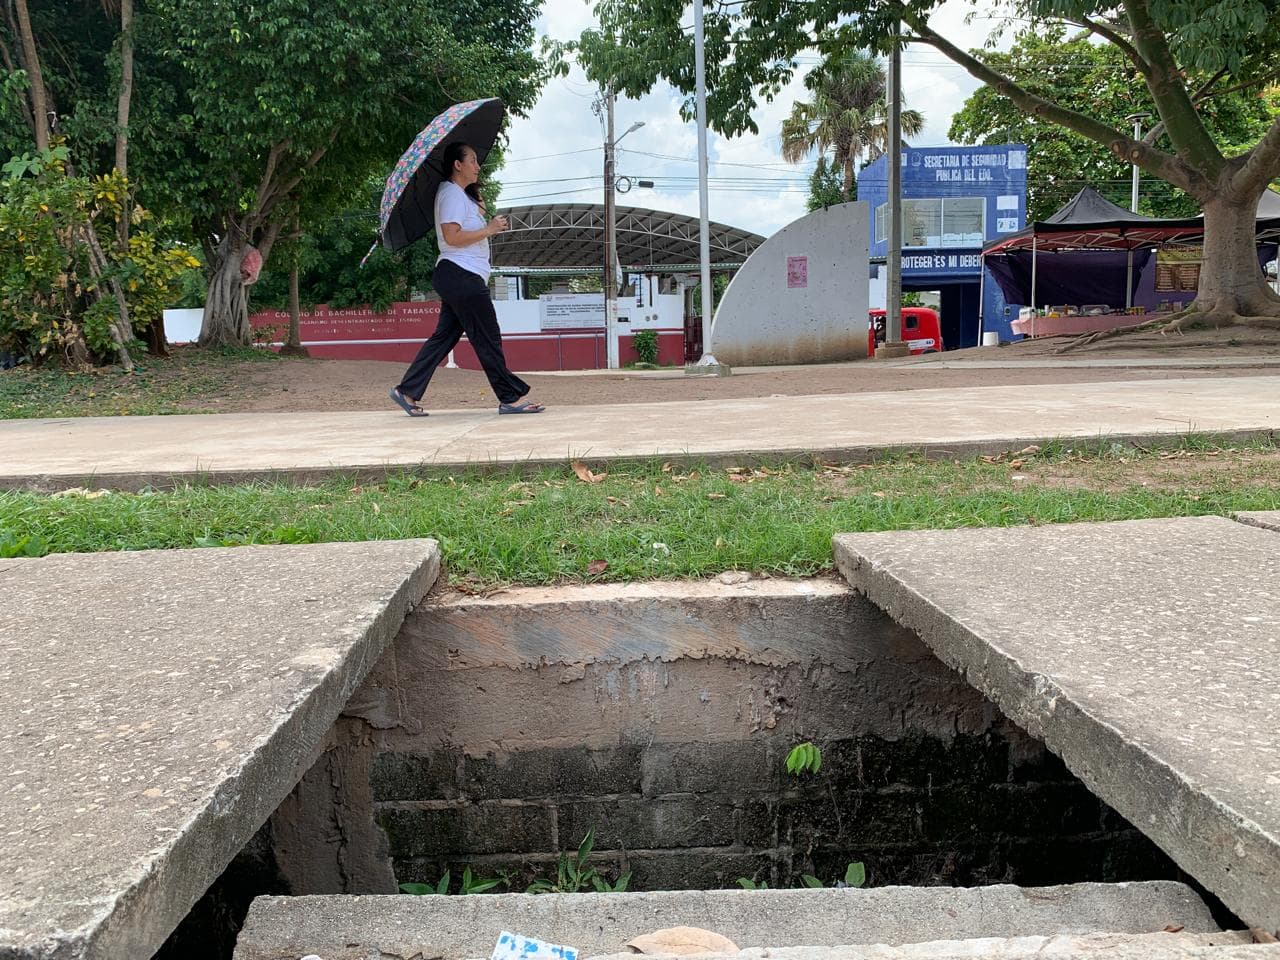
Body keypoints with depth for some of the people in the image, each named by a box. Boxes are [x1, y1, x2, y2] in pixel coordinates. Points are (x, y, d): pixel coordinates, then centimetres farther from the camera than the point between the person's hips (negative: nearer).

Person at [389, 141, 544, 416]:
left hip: (458, 278, 10)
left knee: (444, 336, 9)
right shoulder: (452, 194, -10)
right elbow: (452, 236, -20)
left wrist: (478, 213, 11)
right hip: (462, 277, -10)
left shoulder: (462, 195, 22)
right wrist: (489, 229, -15)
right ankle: (510, 398, -1)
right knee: (488, 338, -6)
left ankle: (406, 391, 10)